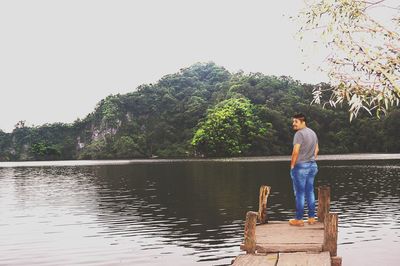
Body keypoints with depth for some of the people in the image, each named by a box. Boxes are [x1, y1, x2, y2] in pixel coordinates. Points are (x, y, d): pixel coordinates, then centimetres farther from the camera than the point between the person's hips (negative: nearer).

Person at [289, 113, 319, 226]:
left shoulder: (299, 133, -14)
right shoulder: (313, 133, 13)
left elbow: (295, 151, -19)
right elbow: (316, 149, 19)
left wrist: (292, 165, -10)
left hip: (301, 166, -8)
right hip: (312, 165, 8)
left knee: (300, 193, -2)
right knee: (310, 191, 13)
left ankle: (299, 219, 4)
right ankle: (311, 217, 16)